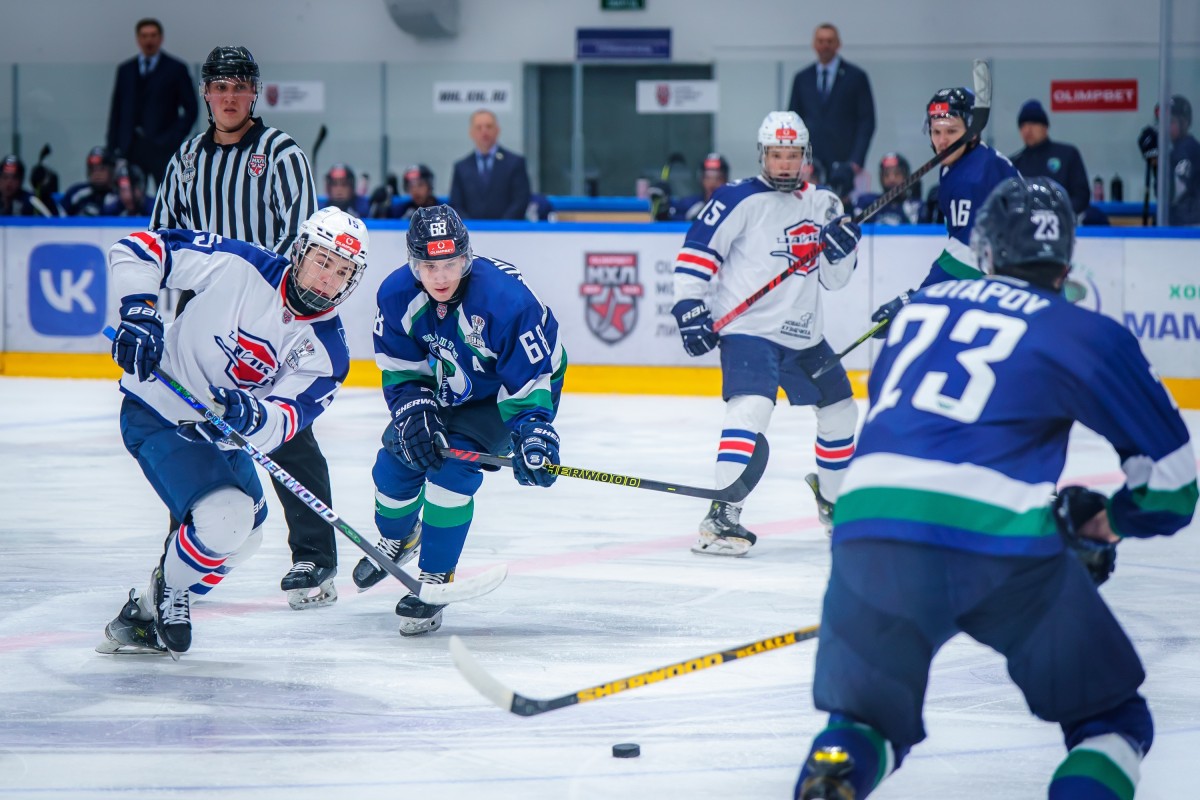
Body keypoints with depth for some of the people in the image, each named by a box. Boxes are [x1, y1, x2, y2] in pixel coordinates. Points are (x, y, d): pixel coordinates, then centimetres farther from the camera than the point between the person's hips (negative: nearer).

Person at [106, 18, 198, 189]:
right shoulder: (125, 70, 14)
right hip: (131, 148, 3)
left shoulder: (176, 69, 4)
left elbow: (190, 110, 3)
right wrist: (112, 148, 6)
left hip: (163, 148, -3)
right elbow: (116, 111, 14)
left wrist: (174, 139, -8)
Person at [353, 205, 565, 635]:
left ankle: (435, 580, -13)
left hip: (499, 397, -6)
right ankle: (397, 538, 38)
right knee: (398, 457, 3)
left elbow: (529, 378, -30)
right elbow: (401, 370, -9)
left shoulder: (505, 298, -37)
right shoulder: (397, 294, -20)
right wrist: (414, 411, -25)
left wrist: (532, 433, -42)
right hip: (449, 388, 6)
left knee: (453, 465, -25)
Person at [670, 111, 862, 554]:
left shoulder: (822, 205, 10)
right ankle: (722, 515, -28)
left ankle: (831, 496, 41)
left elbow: (834, 278, 12)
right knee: (752, 408, -27)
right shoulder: (740, 199, -10)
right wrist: (690, 307, -16)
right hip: (747, 329, -7)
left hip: (803, 335, 7)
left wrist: (842, 247, -8)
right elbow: (696, 252, -10)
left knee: (839, 411, 17)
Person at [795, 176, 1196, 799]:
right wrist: (1108, 524, 35)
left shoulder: (919, 308, 24)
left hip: (870, 524, 3)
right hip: (1001, 541, -3)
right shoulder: (1084, 333, 10)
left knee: (865, 719, 22)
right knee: (1112, 720, 16)